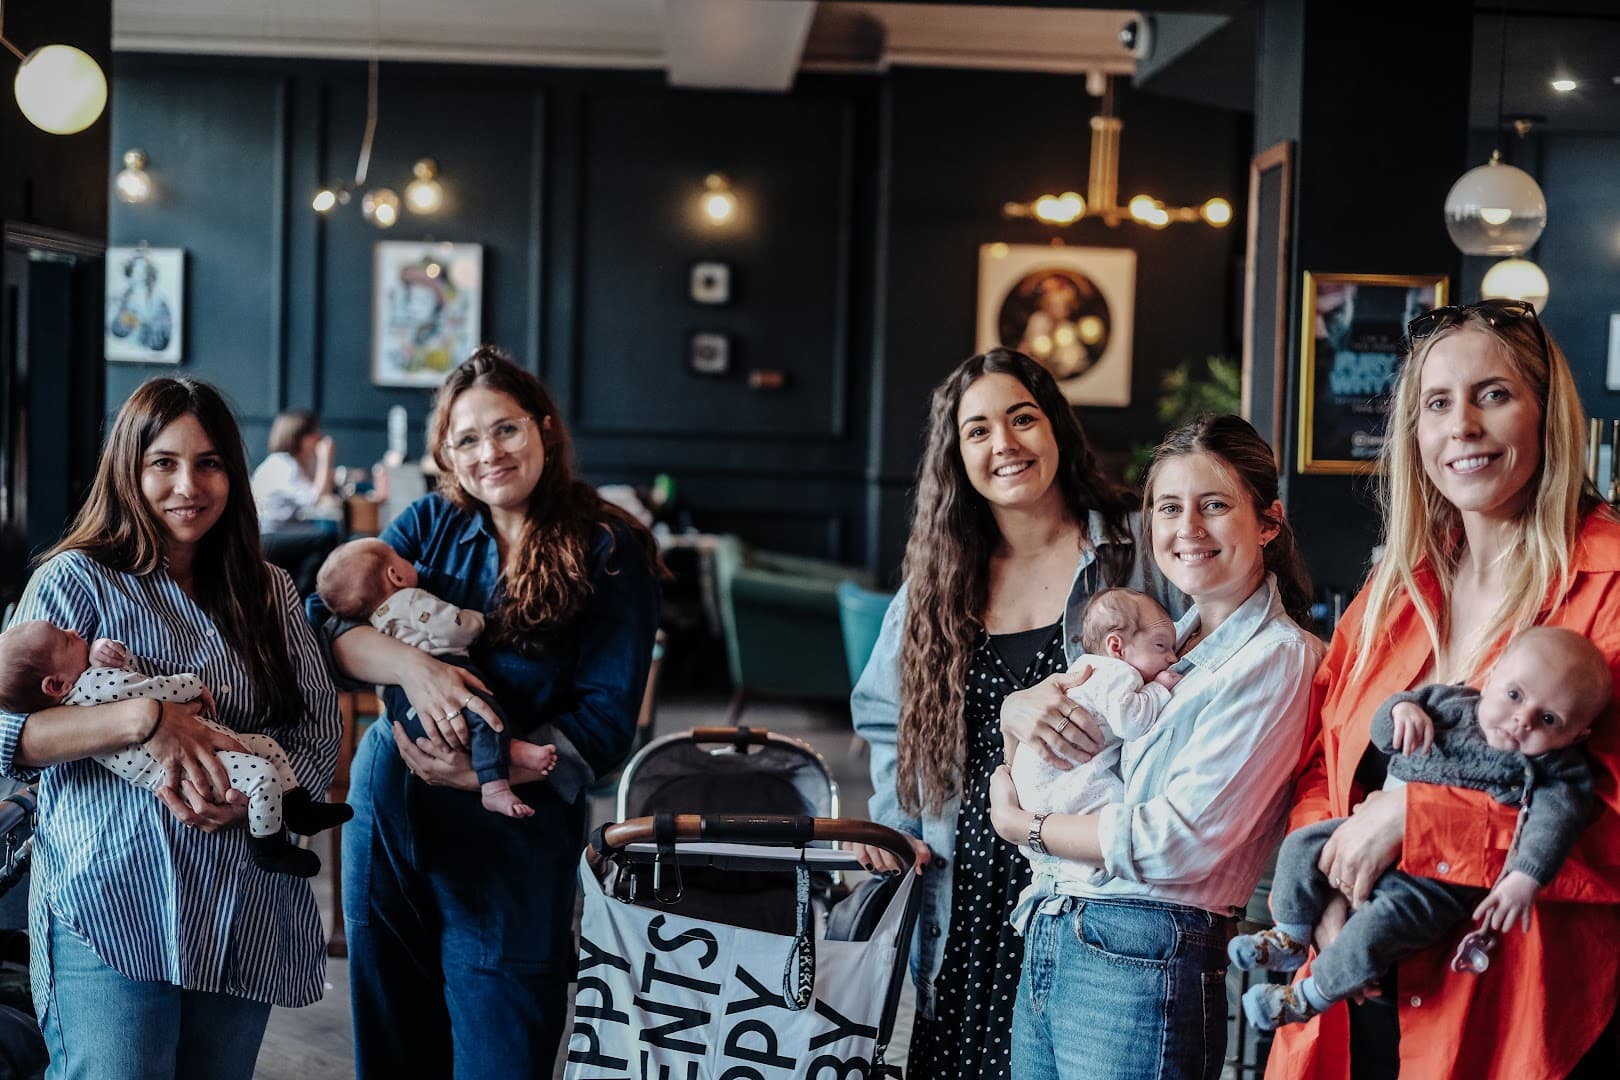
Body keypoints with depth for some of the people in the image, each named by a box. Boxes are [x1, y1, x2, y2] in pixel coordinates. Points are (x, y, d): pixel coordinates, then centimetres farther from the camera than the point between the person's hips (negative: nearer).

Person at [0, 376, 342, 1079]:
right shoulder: (79, 581, -1)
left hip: (245, 912, 5)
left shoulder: (269, 593, 12)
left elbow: (319, 729, 7)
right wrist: (143, 718, -24)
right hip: (111, 909, -4)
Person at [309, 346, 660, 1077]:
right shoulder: (430, 523, 5)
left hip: (514, 836, -3)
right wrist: (411, 664, -24)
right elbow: (322, 620, -5)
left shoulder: (609, 553, -6)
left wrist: (486, 770, -22)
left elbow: (606, 720, -11)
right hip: (386, 817, 4)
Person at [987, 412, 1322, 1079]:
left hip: (1144, 963, -7)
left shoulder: (1277, 659, -9)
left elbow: (1180, 841, -17)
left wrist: (1022, 823, -6)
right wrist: (1017, 707, -4)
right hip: (1046, 949, 7)